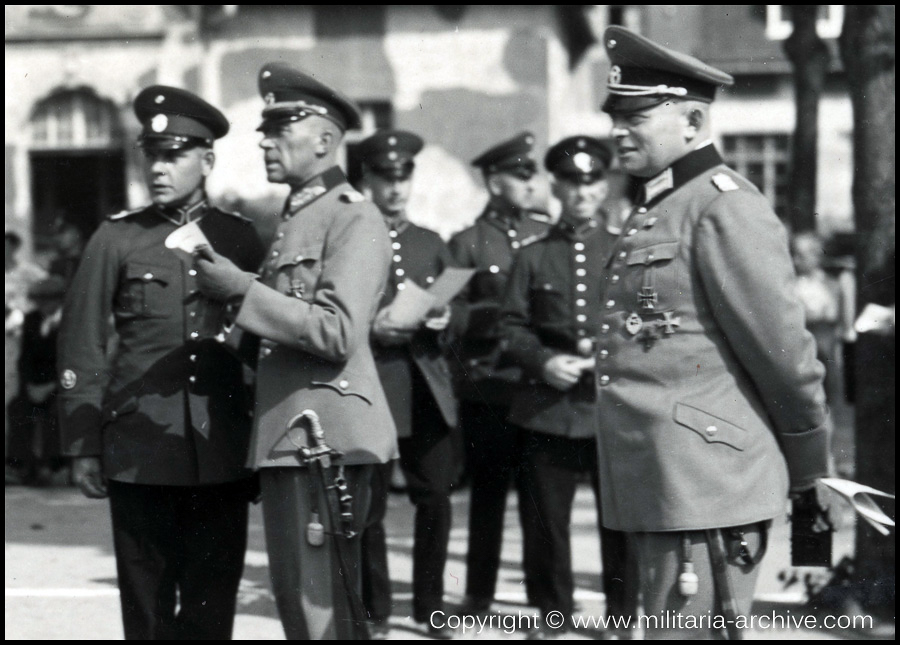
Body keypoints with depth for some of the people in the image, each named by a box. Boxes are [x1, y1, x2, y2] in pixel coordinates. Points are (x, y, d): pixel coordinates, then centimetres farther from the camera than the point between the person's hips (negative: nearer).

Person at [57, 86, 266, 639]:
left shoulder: (241, 238, 8)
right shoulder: (117, 239, 4)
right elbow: (81, 350, 4)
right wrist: (83, 449, -1)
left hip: (223, 456, 1)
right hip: (140, 458, -1)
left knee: (212, 608, 4)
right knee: (148, 609, 3)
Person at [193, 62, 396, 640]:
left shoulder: (354, 218, -10)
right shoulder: (294, 218, 19)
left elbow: (338, 333, -20)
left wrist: (242, 289, -17)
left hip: (325, 437, -10)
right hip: (287, 438, 10)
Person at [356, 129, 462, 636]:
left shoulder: (433, 245, 18)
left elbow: (458, 312, 17)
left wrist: (444, 320, -5)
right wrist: (371, 329, -19)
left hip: (429, 389, 4)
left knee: (436, 498, 3)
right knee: (369, 505, -1)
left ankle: (430, 605, 16)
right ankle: (374, 611, 11)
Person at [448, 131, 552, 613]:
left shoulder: (548, 234, 12)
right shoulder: (467, 243, 5)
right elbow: (454, 315, -1)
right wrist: (498, 313, -15)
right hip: (488, 385, -2)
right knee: (488, 488, 5)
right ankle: (479, 591, 14)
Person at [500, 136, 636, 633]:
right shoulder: (533, 256, 12)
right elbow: (511, 328, 8)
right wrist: (543, 360, -11)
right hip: (548, 410, 1)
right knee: (545, 520, 3)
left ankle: (622, 616, 12)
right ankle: (553, 616, 15)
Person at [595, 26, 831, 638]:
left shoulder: (725, 207, -11)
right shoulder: (655, 211, 18)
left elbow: (786, 351, -12)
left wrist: (810, 476, -4)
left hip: (706, 487, -9)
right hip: (656, 486, 9)